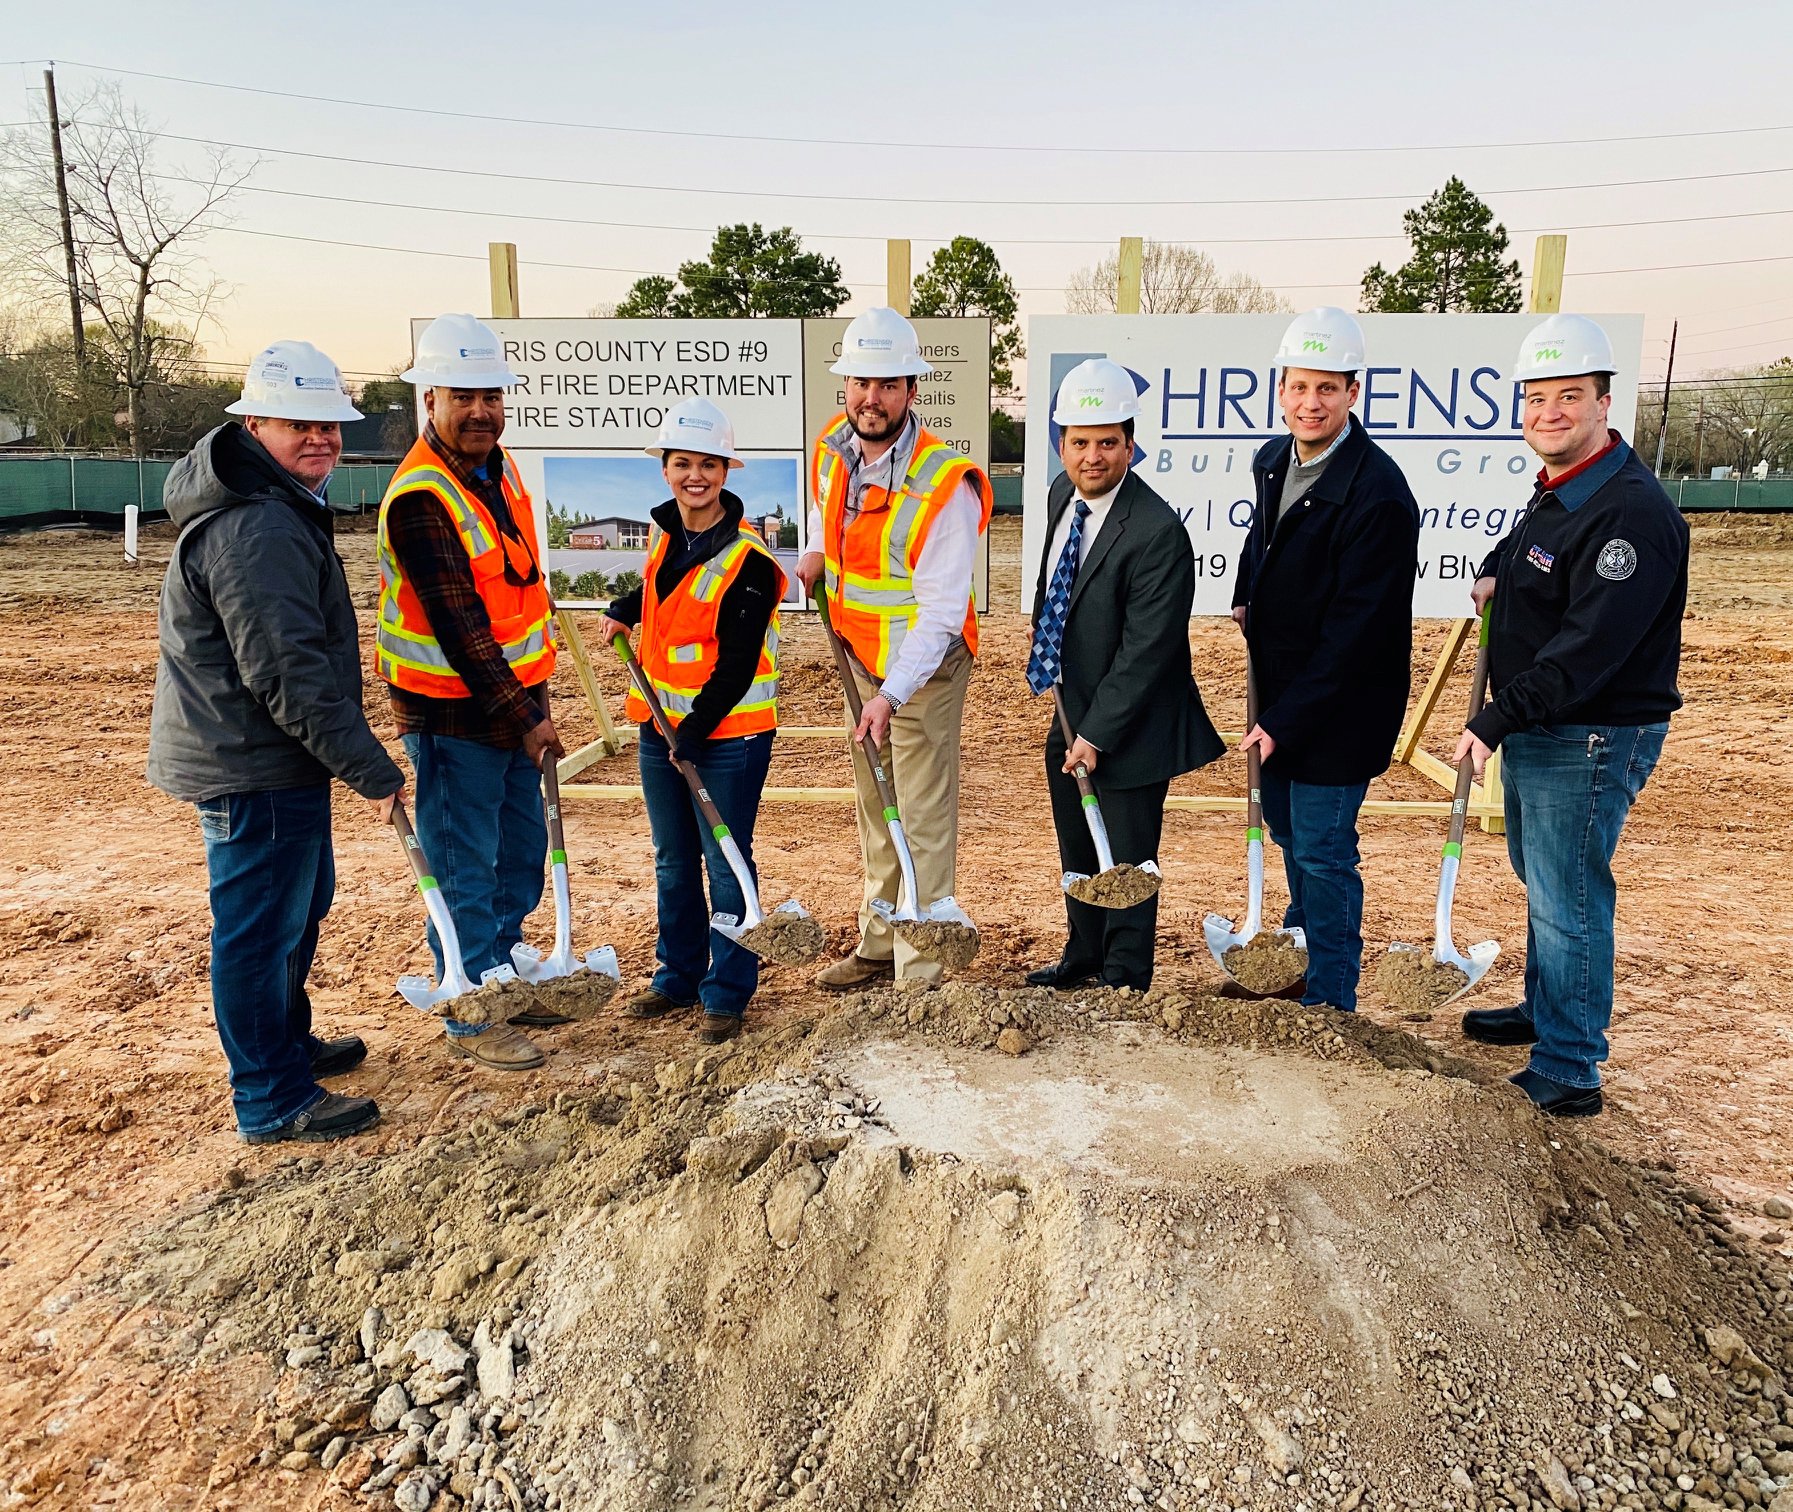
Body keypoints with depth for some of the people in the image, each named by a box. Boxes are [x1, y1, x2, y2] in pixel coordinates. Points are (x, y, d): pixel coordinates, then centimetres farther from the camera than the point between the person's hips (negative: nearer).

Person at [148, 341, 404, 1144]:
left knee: (301, 901, 24)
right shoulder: (255, 529, -24)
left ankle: (287, 1041, 42)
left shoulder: (276, 505, 12)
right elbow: (289, 676, -28)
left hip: (262, 756, 11)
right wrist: (372, 770, -22)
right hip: (254, 767, -11)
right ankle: (274, 1101, 15)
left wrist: (357, 757, 22)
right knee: (261, 926, 1)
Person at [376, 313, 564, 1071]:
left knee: (523, 848, 17)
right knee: (465, 868, 2)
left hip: (514, 697, 9)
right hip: (454, 713, -9)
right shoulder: (419, 497, -20)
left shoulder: (498, 468, 8)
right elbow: (458, 626, -24)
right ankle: (472, 1018, 15)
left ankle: (503, 977, 34)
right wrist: (522, 717, -23)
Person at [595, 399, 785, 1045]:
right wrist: (623, 611, 15)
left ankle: (727, 993, 17)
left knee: (725, 866, 3)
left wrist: (694, 731, -18)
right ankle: (677, 976, 32)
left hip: (726, 735, -7)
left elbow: (737, 664, -18)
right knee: (673, 863, 17)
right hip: (661, 726, 7)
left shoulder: (747, 561, -17)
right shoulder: (667, 532, 5)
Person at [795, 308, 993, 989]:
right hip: (861, 658, 8)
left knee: (924, 821, -3)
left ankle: (921, 970, 7)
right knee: (873, 811, 18)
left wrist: (893, 694, -34)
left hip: (924, 668, -7)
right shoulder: (833, 447, -2)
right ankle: (878, 944, 33)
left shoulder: (944, 486, -24)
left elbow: (940, 612, -26)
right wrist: (818, 552, 4)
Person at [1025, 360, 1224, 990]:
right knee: (1077, 852, 23)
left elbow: (1145, 651, -24)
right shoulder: (1062, 494, 0)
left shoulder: (1157, 533, -25)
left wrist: (1097, 733, -20)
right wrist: (1050, 673, 13)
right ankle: (1083, 955, 44)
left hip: (1128, 726, -8)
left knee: (1125, 862, 8)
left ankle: (1124, 983, 28)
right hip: (1069, 715, 8)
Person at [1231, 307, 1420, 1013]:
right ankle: (1302, 952, 43)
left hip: (1338, 706, -8)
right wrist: (1246, 604, 7)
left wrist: (1283, 721, -21)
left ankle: (1331, 1001, 18)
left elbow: (1357, 630, -23)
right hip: (1278, 692, 8)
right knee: (1287, 831, 22)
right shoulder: (1273, 461, 3)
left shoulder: (1377, 493, -22)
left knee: (1322, 850, 1)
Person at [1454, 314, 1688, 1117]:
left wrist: (1497, 721, -28)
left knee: (1566, 900, -4)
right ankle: (1544, 1010, 42)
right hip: (1537, 730, 10)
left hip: (1590, 740, -10)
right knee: (1540, 879, 23)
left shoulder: (1629, 511, -22)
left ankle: (1567, 1075, 7)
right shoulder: (1553, 493, 10)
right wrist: (1495, 572, 12)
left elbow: (1589, 646, -28)